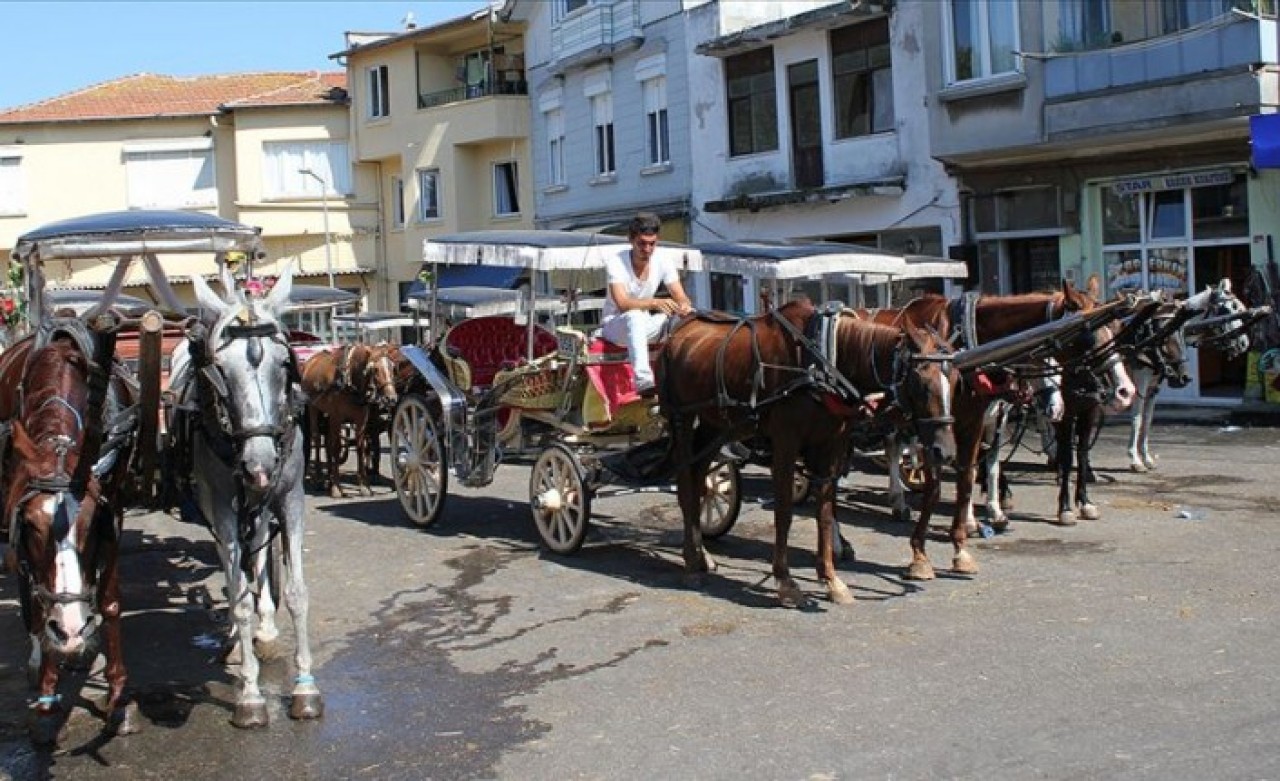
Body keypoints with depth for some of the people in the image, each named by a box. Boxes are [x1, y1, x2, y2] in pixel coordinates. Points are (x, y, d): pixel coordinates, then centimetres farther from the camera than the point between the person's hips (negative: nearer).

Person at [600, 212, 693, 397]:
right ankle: (643, 381, -55)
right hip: (613, 325, -5)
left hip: (642, 326, 5)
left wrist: (684, 306, -35)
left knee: (683, 318, -21)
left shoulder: (664, 261, -5)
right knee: (635, 316, -40)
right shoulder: (616, 262, -19)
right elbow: (622, 303, -32)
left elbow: (681, 297, -9)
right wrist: (654, 303, -49)